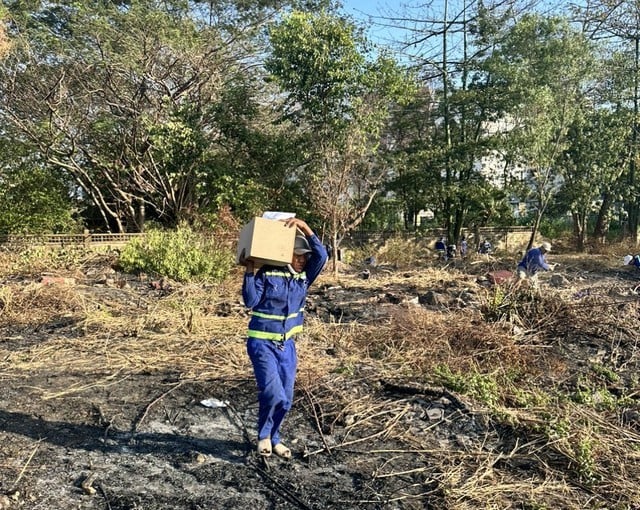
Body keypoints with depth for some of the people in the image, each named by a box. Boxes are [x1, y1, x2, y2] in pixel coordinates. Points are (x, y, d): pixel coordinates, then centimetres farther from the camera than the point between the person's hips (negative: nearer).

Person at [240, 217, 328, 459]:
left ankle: (273, 438, 33)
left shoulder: (304, 277, 1)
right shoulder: (266, 274, -12)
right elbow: (251, 301, -18)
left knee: (285, 399, 11)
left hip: (287, 345, 5)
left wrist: (305, 227, -19)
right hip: (262, 344, -5)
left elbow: (322, 255, -12)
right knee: (273, 394, -16)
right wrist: (249, 271, -25)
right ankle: (263, 435, 12)